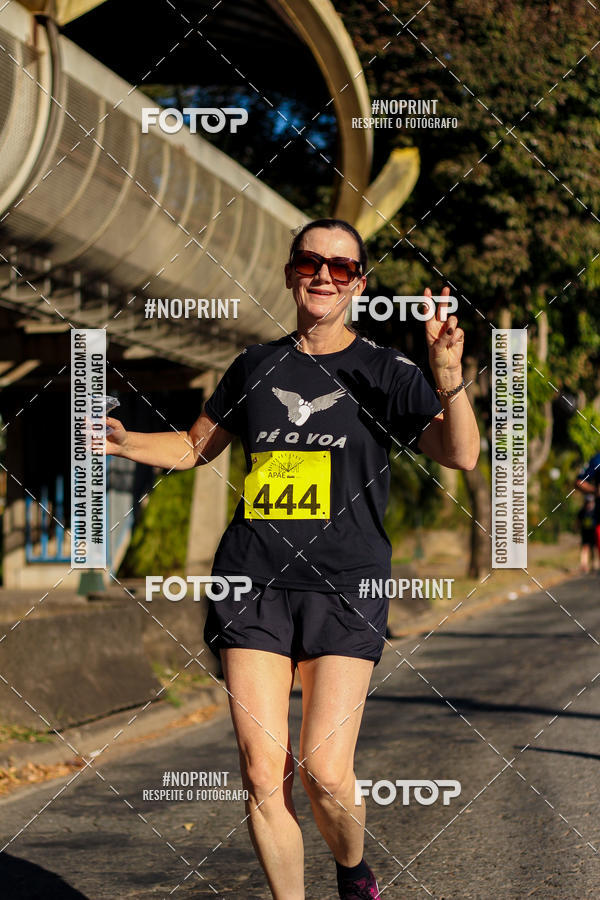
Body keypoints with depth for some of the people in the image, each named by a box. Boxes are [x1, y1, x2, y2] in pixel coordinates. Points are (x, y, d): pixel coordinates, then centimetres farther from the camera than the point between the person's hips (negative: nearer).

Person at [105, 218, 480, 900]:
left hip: (344, 586, -2)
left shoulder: (386, 372, 5)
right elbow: (196, 445, 28)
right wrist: (125, 444, 9)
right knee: (262, 773, -5)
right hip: (254, 581, 3)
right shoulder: (257, 367, 14)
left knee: (325, 773, -11)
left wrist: (448, 375, -24)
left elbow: (460, 455, -7)